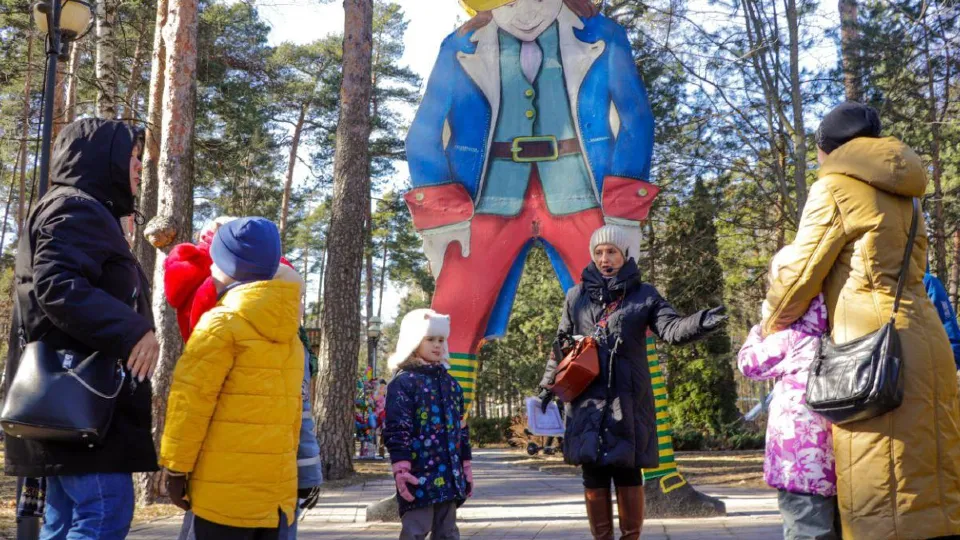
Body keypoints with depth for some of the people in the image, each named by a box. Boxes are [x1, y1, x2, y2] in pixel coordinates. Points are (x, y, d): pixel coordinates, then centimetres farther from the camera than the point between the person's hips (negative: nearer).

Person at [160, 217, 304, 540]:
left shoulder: (220, 323, -8)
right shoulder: (287, 332, 14)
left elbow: (191, 400, -11)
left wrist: (175, 466, -4)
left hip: (227, 488, -7)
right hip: (276, 486, 7)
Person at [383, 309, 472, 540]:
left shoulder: (450, 382, 16)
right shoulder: (403, 381, -7)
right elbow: (396, 430, -12)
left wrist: (466, 467, 18)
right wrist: (402, 469, -18)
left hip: (449, 474, 7)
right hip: (420, 475, -7)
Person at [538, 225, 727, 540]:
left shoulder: (644, 295, 3)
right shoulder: (576, 296, 9)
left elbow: (670, 329, -11)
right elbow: (562, 344, 17)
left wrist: (700, 323, -30)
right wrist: (548, 385, 18)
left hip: (629, 399, -1)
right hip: (587, 400, 2)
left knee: (628, 473, 1)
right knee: (594, 475, 3)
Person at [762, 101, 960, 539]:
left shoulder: (835, 188, -1)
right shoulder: (899, 194, 21)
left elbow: (802, 274, -2)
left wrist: (769, 329, 15)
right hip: (921, 338, 8)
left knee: (880, 488, -6)